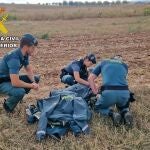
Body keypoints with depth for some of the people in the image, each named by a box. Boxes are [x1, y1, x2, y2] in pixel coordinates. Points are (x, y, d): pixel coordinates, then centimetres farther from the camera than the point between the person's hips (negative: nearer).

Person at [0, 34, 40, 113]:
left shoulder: (24, 54, -6)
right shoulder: (14, 58, -33)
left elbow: (29, 70, 8)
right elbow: (15, 83, -37)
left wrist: (33, 82, -11)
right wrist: (31, 86, -23)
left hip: (11, 78, 9)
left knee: (36, 78, 5)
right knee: (20, 92, -35)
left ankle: (17, 96, 12)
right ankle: (8, 105, -3)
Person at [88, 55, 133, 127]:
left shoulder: (103, 62, 24)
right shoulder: (125, 65, 27)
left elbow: (90, 78, 20)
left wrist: (95, 91, 31)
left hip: (108, 92, -2)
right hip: (124, 92, 2)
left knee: (98, 107, 29)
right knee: (123, 107, 36)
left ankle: (112, 114, 0)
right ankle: (126, 113, 2)